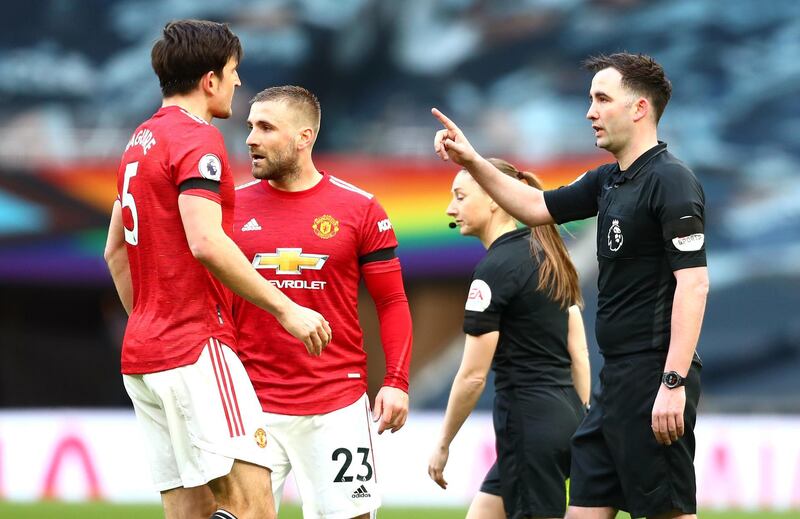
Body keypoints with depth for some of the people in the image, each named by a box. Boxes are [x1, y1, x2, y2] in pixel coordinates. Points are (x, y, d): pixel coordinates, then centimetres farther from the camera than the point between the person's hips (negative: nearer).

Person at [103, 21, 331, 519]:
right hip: (197, 349, -10)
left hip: (143, 351, 10)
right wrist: (284, 308, -18)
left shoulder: (141, 141, 19)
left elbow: (115, 250, 25)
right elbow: (206, 242, -22)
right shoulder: (199, 139, -10)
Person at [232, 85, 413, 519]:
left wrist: (396, 382, -6)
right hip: (253, 402, 1)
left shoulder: (359, 209, 1)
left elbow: (391, 302, 4)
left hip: (338, 405, -1)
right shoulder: (233, 207, 5)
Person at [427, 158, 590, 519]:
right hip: (566, 417, 9)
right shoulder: (546, 255, 12)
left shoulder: (495, 269, -14)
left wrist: (443, 444, -4)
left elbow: (473, 375, -13)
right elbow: (578, 351, 14)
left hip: (528, 422, -9)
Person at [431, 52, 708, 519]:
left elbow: (694, 284, -20)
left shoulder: (671, 182, -13)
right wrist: (473, 162, 18)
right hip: (617, 379, 10)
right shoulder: (610, 181, 15)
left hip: (656, 377, -10)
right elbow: (538, 207, 29)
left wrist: (673, 383, -25)